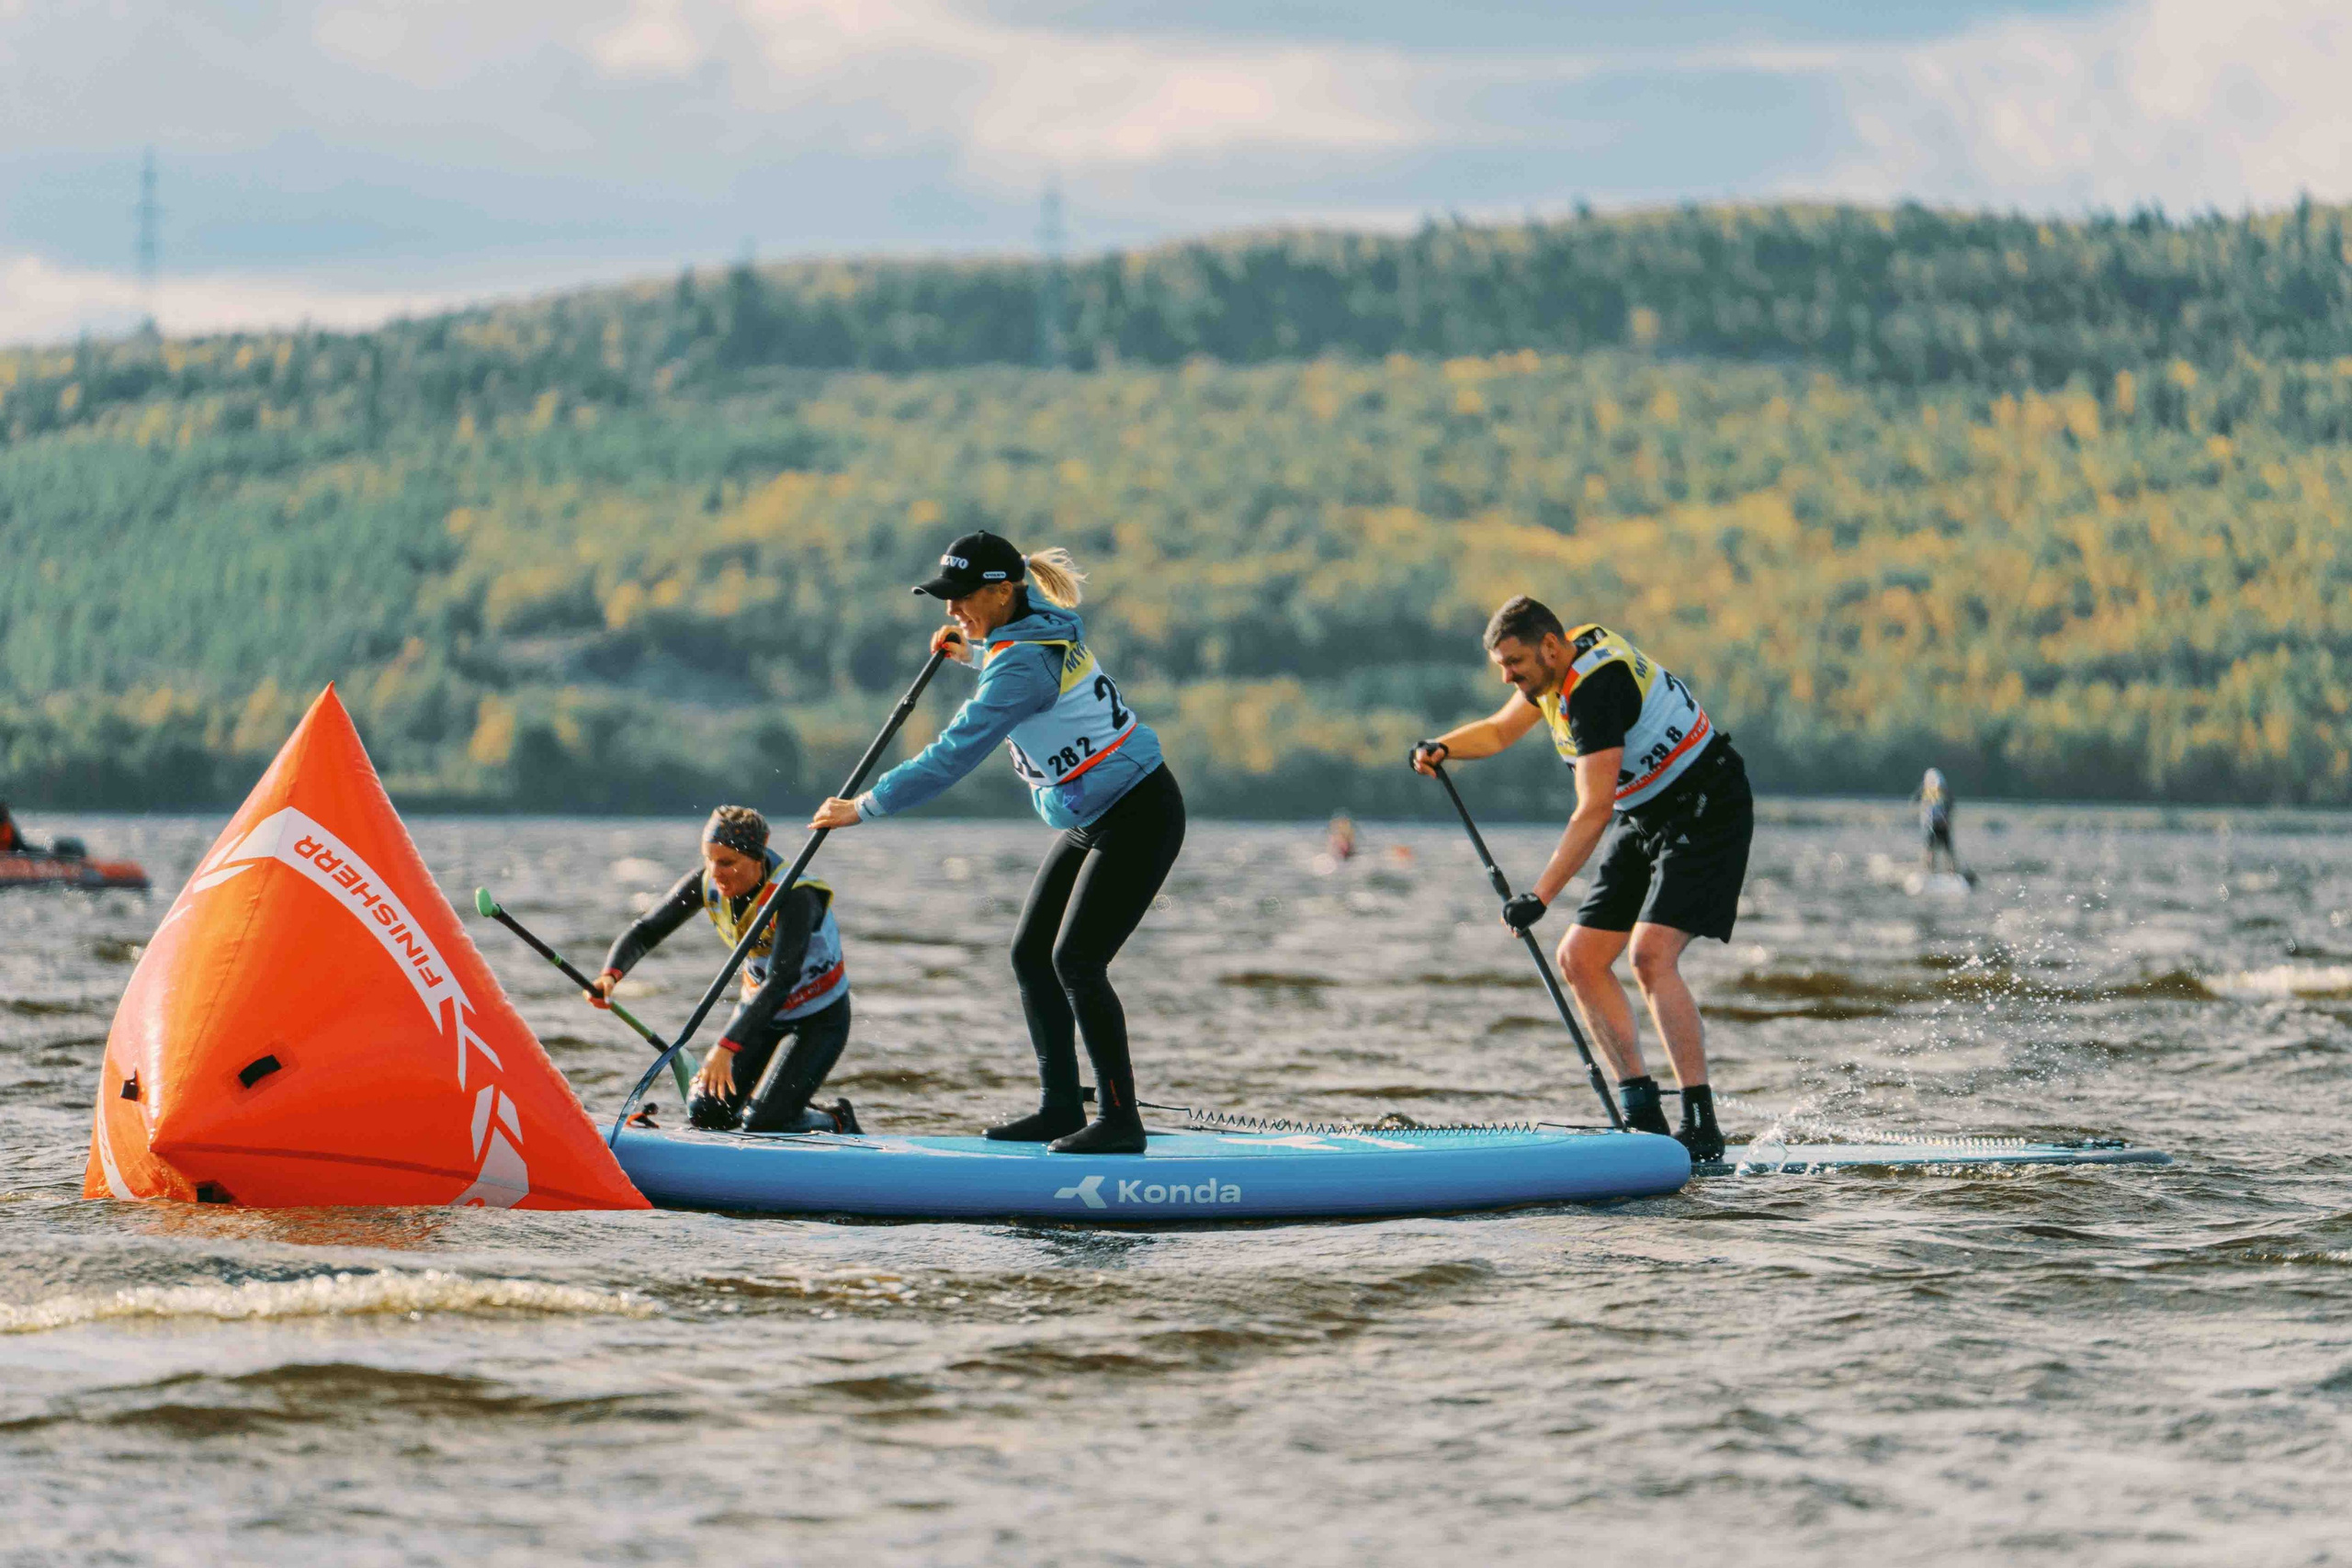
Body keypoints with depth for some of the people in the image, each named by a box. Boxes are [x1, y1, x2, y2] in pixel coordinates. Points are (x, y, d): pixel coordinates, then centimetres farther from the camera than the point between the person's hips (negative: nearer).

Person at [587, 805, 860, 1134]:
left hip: (820, 1017, -6)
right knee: (706, 1114, -4)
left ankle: (839, 1123, 13)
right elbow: (645, 931, -12)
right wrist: (611, 974, -33)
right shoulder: (707, 883, -15)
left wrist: (727, 1047, -48)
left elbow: (781, 981, -40)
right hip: (758, 1003, 6)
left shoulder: (795, 897, -33)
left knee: (762, 1126, -17)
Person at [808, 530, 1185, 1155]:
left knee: (1075, 961, -15)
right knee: (1031, 952, 7)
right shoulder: (1043, 625, 5)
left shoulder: (1021, 666, -25)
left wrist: (866, 806, -22)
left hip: (1138, 820, -11)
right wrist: (974, 653, 19)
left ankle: (1121, 1120, -9)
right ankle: (1061, 1108, 12)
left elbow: (954, 755, -28)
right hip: (1091, 820, 11)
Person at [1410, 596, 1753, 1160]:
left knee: (1650, 955, -25)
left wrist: (1539, 896, -32)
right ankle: (1643, 1117, 4)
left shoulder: (1596, 688, -27)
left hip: (1706, 812, -10)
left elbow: (1594, 813, -31)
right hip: (1644, 818, 10)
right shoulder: (1557, 665, 3)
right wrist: (1443, 748, -1)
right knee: (1580, 958, 3)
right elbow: (1499, 731, 19)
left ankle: (1702, 1129, -25)